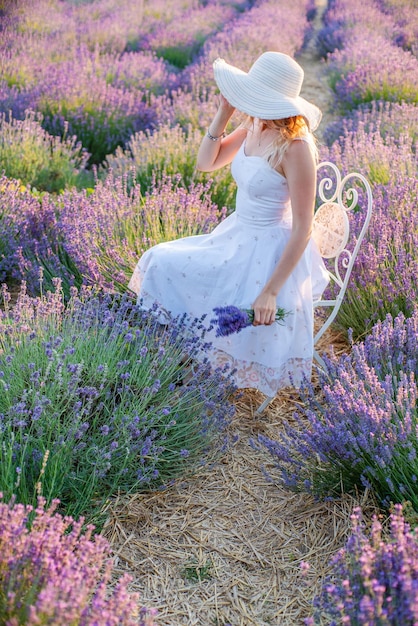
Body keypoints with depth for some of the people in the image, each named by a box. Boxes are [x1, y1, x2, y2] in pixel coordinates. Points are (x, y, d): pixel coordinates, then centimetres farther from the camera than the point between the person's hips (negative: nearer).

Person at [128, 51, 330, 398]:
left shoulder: (295, 147, -28)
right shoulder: (253, 126, -4)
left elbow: (303, 229, -25)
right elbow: (206, 163, 7)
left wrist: (271, 291, -26)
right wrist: (223, 114, -8)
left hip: (270, 250, -8)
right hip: (236, 236, 8)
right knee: (163, 263, 9)